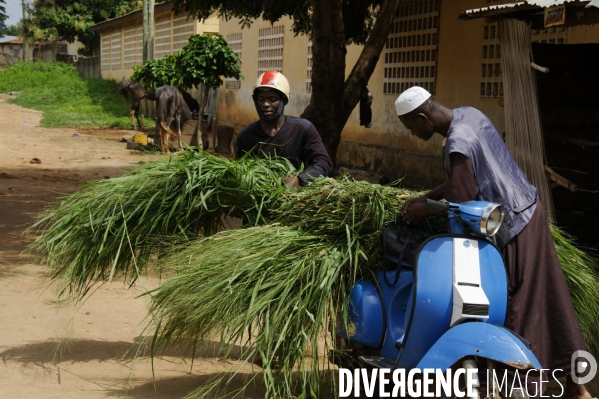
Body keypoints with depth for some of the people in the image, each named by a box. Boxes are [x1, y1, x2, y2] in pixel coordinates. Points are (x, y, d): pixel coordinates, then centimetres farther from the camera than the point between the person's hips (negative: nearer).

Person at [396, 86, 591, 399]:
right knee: (547, 302, 16)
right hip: (528, 211, 10)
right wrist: (426, 197, 12)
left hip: (512, 227, -10)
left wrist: (425, 210, -3)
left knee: (519, 312, 0)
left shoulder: (458, 147, -25)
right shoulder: (469, 115, 4)